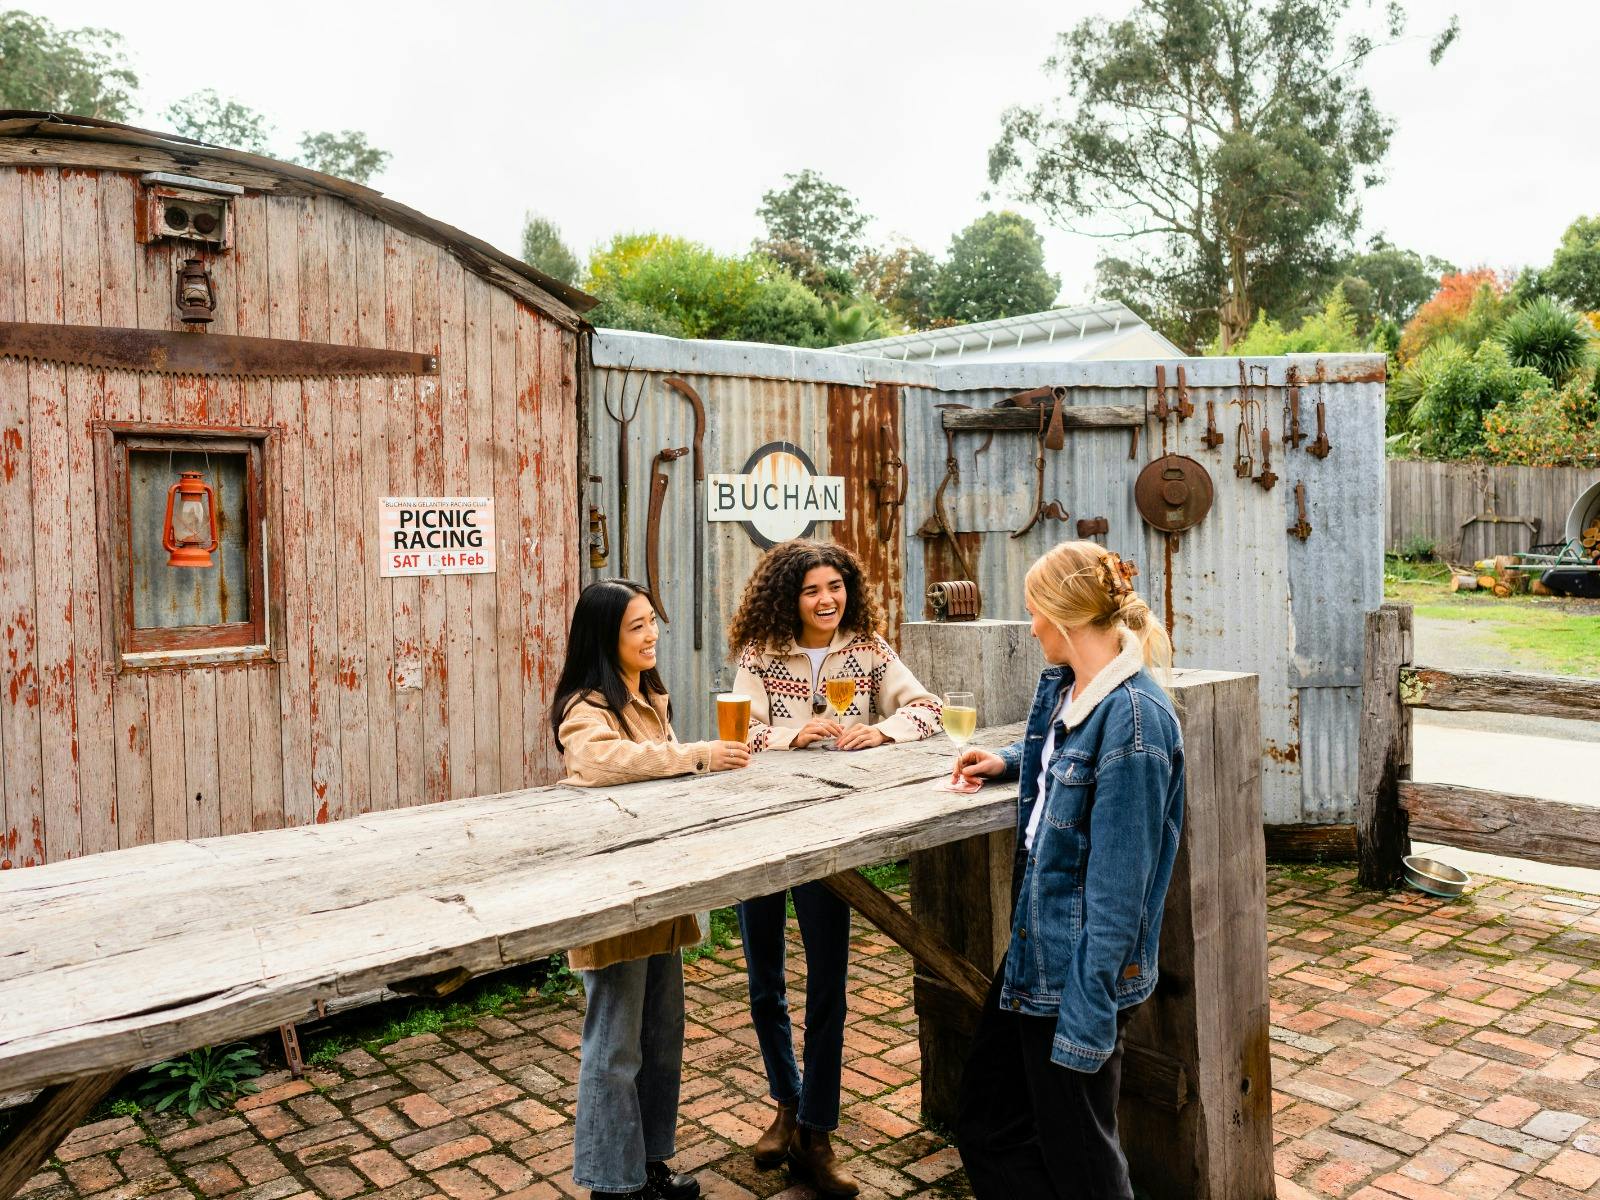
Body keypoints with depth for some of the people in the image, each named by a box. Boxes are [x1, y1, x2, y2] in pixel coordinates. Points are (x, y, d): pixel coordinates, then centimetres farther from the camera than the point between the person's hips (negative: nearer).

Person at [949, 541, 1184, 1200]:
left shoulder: (1133, 717, -23)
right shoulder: (1063, 688, 5)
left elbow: (1118, 886, -25)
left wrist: (1085, 1017, -23)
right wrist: (1009, 762, 20)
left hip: (1081, 968, -9)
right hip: (1033, 951, 9)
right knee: (986, 1123, 19)